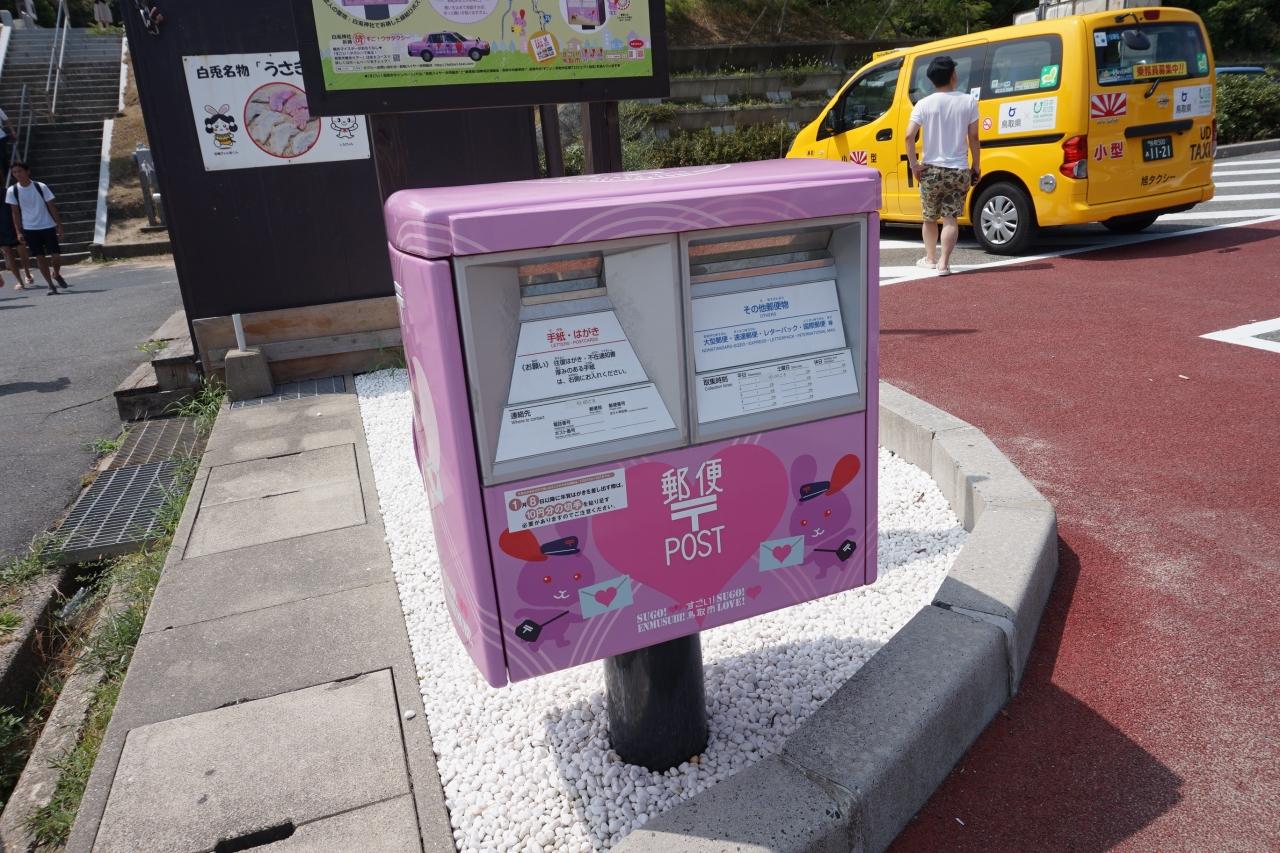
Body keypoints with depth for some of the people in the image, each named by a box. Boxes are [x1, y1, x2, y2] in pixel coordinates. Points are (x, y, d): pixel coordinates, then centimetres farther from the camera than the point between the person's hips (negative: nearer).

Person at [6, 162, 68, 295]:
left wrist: (59, 226, -2)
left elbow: (52, 207, 1)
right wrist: (19, 232, -2)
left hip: (48, 227, -1)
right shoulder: (12, 191, -1)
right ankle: (50, 285, 6)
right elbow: (15, 212, 4)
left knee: (56, 256, -5)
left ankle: (57, 275, 26)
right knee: (40, 257, -1)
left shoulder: (41, 187, -4)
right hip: (29, 229, 1)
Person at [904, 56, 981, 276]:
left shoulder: (924, 104, -4)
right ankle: (944, 262, -11)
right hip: (959, 170, 0)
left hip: (931, 170, 0)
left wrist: (913, 165, -7)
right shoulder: (968, 101, -2)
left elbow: (909, 135, -14)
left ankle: (930, 258, 28)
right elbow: (973, 137, 0)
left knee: (930, 218, 17)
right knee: (950, 218, 2)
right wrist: (976, 166, 9)